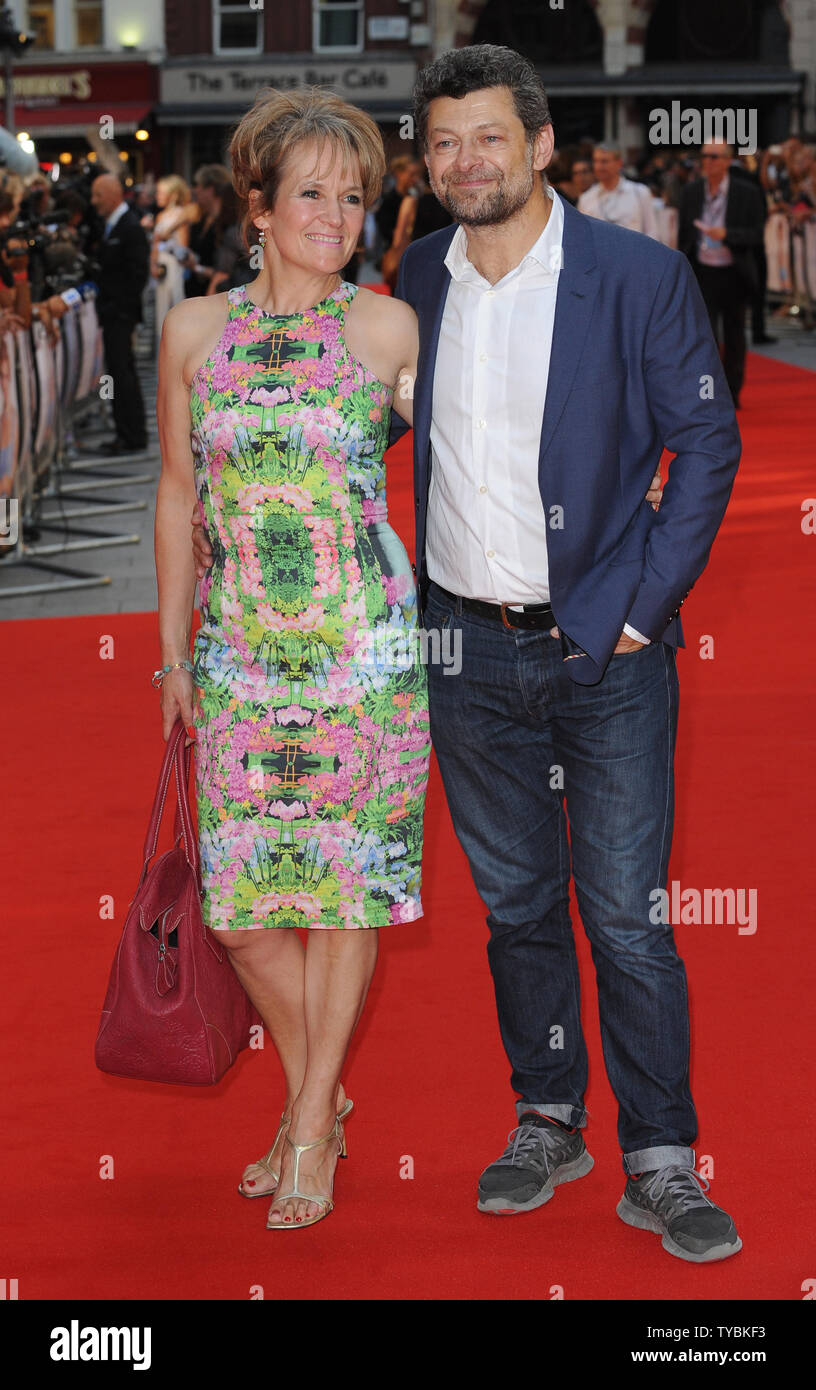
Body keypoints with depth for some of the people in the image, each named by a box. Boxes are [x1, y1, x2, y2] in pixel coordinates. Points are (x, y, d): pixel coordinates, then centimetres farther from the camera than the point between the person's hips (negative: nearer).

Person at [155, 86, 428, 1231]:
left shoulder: (387, 329, -2)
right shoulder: (195, 329, 4)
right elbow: (179, 495, 11)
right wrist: (173, 652, 13)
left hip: (365, 644, -2)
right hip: (242, 653, 2)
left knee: (344, 879, 4)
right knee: (241, 898, 3)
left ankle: (313, 1123, 19)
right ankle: (315, 1093, 26)